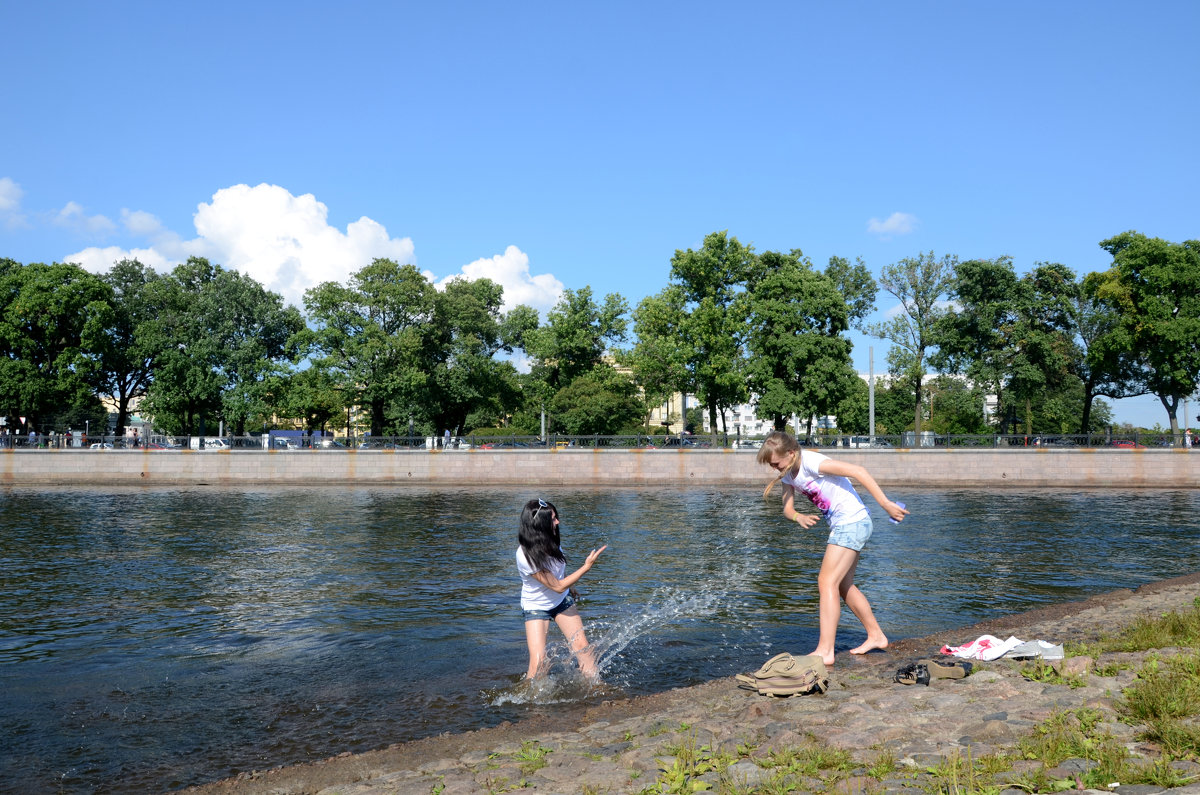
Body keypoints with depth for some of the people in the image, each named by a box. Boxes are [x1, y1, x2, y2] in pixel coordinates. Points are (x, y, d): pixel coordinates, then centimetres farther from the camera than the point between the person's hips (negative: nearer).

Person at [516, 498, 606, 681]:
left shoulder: (551, 539, -12)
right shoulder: (526, 556, -33)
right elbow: (557, 586, -28)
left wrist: (570, 587, 24)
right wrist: (587, 566, -29)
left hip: (562, 600, 6)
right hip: (536, 607, -6)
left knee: (581, 646, -2)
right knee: (538, 662, -13)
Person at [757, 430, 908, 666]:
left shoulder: (811, 462, -23)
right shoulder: (788, 473, 5)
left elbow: (858, 471, -26)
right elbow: (787, 507, 3)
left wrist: (885, 504, -28)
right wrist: (798, 516, -21)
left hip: (853, 522, -10)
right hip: (841, 526, 10)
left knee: (827, 582, -15)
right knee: (843, 586, 20)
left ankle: (825, 651, -16)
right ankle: (876, 636, 33)